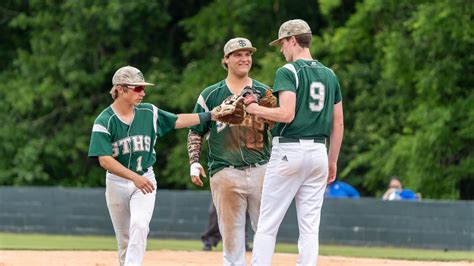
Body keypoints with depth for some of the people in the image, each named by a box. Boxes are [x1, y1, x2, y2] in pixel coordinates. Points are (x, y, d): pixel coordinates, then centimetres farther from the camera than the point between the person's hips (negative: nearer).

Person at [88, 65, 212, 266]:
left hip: (145, 179, 1)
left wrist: (210, 115, 2)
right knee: (124, 239, 9)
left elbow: (178, 121, 11)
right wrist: (135, 177, -30)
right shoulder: (104, 121, -13)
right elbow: (104, 160, -20)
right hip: (117, 181, -1)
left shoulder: (149, 113, -1)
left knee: (139, 226, -22)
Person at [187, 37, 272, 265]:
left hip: (261, 170, 1)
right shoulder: (211, 95, 8)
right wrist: (194, 162, -1)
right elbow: (196, 131, 12)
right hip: (225, 172, -1)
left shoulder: (264, 93, 10)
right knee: (231, 232, -1)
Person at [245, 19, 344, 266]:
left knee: (267, 224, -2)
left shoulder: (288, 71, -8)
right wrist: (332, 161, 19)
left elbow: (287, 114, -20)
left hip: (288, 150, -6)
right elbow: (338, 123, 13)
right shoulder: (329, 75, 13)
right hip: (318, 152, 6)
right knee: (310, 226, 5)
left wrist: (256, 109, -4)